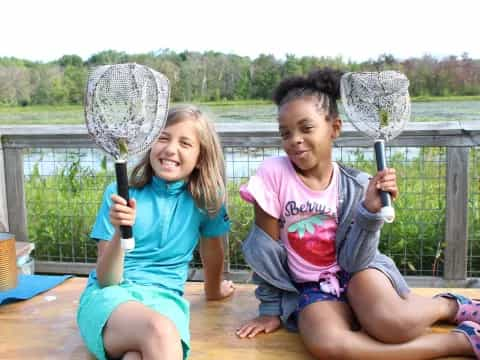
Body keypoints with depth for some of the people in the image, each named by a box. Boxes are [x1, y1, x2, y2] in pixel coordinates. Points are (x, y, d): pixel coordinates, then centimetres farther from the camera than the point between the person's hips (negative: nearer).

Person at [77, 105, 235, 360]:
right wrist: (119, 232, -24)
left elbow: (212, 250, 20)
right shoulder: (121, 194, -3)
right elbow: (106, 280, -7)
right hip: (109, 296, 0)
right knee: (160, 332, -36)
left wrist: (213, 290, 35)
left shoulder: (204, 199, 1)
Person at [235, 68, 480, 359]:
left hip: (356, 273, 0)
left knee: (392, 323, -35)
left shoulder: (356, 185, -8)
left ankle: (448, 305, 3)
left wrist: (371, 209, -26)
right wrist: (272, 309, 0)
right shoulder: (274, 173, -12)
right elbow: (268, 248, -4)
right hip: (312, 289, 0)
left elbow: (354, 261, -13)